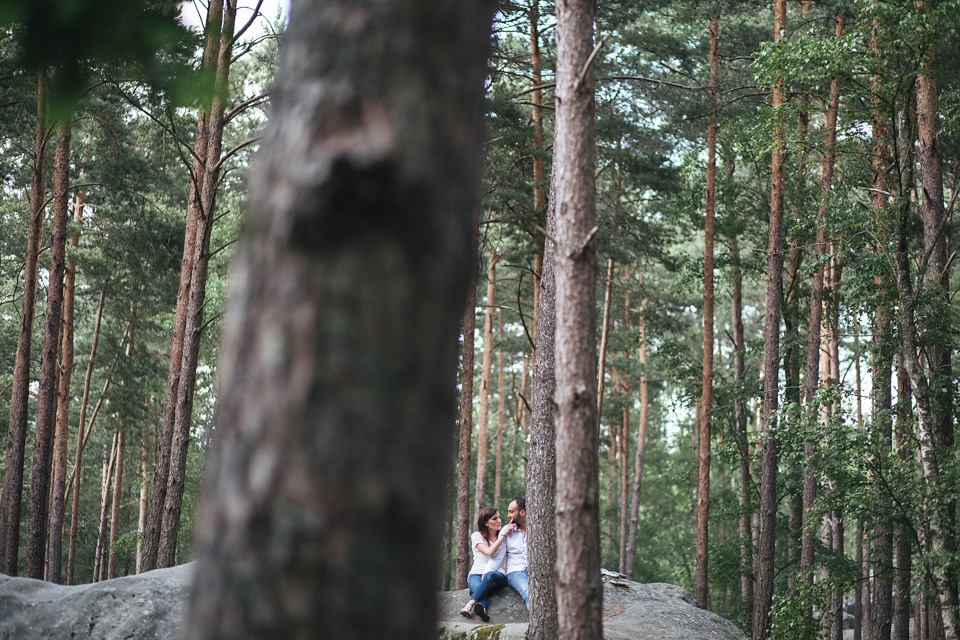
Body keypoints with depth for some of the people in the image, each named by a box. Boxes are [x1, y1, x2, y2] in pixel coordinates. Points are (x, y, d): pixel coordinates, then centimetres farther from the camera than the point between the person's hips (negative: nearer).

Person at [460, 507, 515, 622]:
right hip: (476, 574, -1)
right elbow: (489, 552, -10)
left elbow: (498, 558, 6)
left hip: (498, 575, 1)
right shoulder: (477, 536, 7)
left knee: (490, 575, -37)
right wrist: (504, 535, -9)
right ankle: (482, 609, -66)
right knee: (479, 587, -37)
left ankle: (470, 604, -54)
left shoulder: (502, 535, 17)